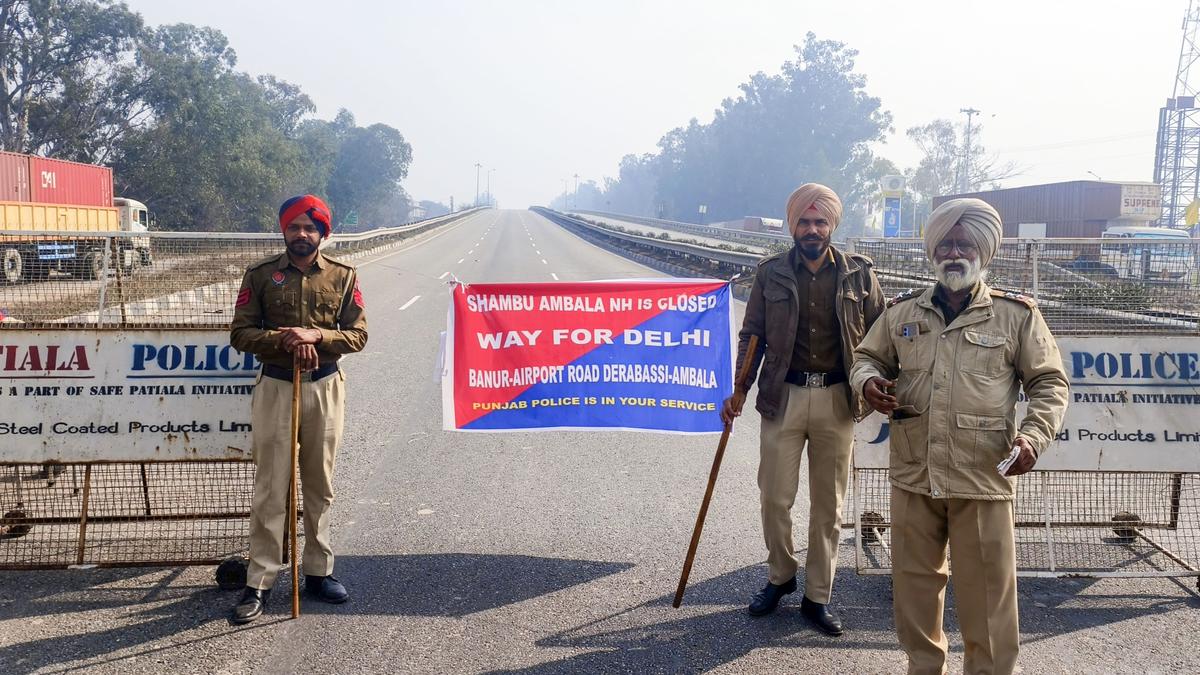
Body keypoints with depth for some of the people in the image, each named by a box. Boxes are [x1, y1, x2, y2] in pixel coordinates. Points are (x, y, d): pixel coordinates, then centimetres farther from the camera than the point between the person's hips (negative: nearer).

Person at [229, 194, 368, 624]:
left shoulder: (343, 277, 3)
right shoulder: (260, 275, 1)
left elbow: (358, 335, 0)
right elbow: (241, 334, -2)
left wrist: (317, 336, -17)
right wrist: (284, 339, -19)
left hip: (325, 388, 1)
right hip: (275, 388, -1)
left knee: (320, 487, 11)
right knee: (270, 490, -1)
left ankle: (318, 572, 23)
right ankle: (259, 583, 5)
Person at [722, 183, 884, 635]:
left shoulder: (858, 273, 2)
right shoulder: (771, 273, 1)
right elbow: (752, 335, 5)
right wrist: (740, 390, -3)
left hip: (836, 399, 0)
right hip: (783, 396, 0)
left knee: (829, 505, 7)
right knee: (775, 498, 4)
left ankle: (817, 597, 21)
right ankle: (780, 576, 29)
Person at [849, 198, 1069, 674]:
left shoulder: (1016, 315, 2)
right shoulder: (901, 313, 9)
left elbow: (1049, 382, 4)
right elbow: (867, 357, 20)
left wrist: (1034, 434, -12)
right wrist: (868, 381, -4)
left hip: (982, 476, -3)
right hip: (912, 474, 3)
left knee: (986, 593, 2)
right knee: (914, 583, 14)